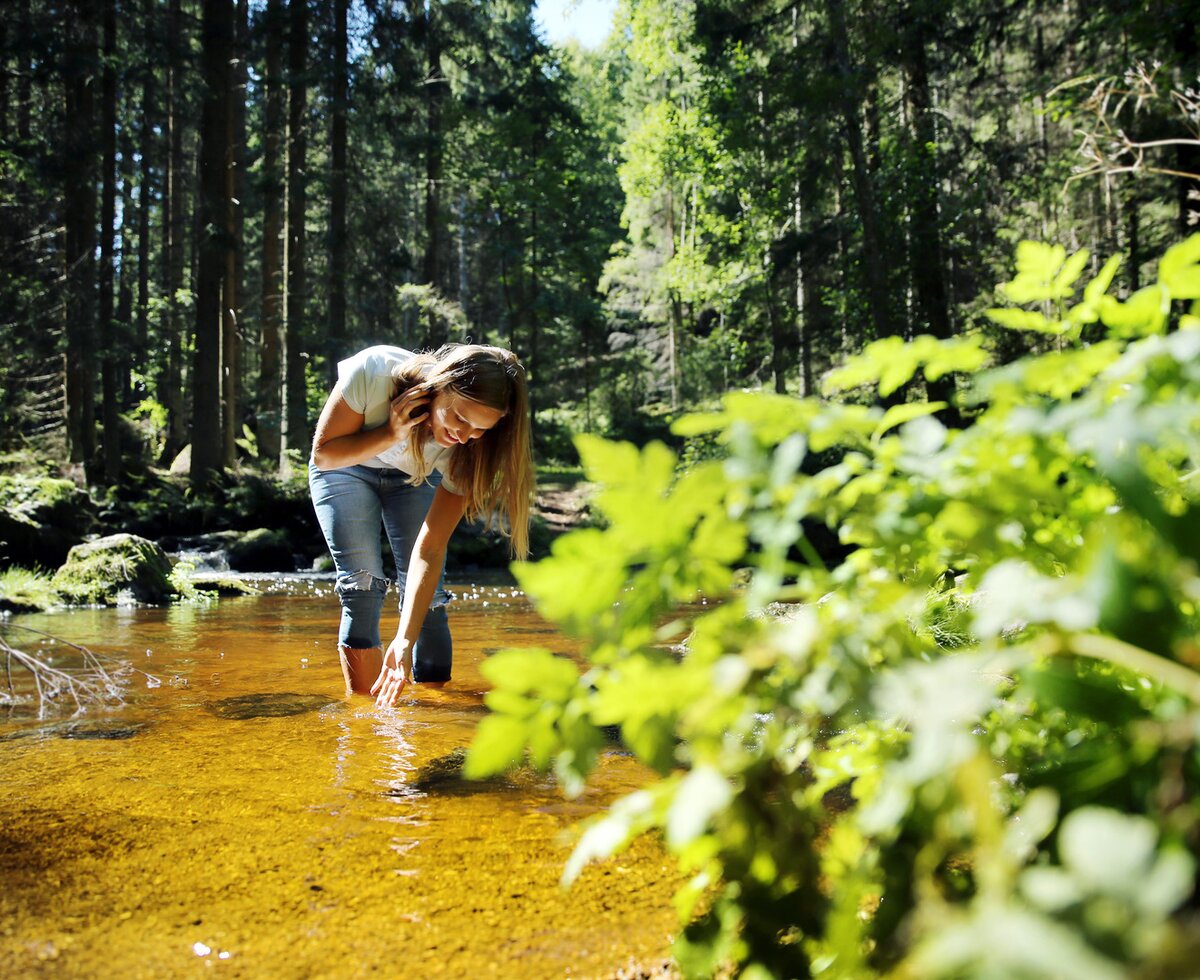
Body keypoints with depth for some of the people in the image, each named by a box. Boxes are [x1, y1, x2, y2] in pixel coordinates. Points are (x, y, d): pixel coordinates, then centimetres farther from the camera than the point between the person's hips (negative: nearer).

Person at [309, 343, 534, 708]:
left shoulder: (466, 447, -31)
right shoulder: (374, 371, -38)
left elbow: (430, 549, -31)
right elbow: (323, 454, -23)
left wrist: (405, 640, -37)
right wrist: (391, 435, -39)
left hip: (415, 478, 1)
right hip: (344, 467, -1)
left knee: (428, 595, -11)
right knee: (362, 584, -15)